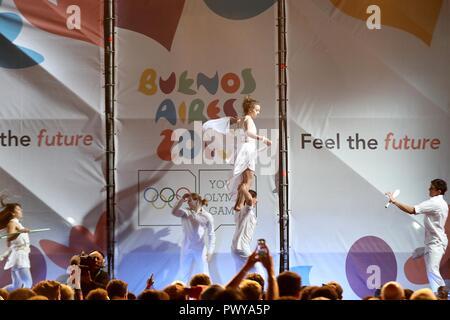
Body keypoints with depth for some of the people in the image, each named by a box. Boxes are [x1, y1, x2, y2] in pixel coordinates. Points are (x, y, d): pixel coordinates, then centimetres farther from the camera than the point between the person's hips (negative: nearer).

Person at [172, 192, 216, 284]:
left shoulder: (207, 216, -5)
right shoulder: (186, 212, 1)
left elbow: (211, 235, -3)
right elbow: (174, 212, -19)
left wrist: (210, 251, -8)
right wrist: (182, 200, -26)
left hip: (200, 250, -3)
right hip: (186, 249, 3)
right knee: (184, 274, 9)